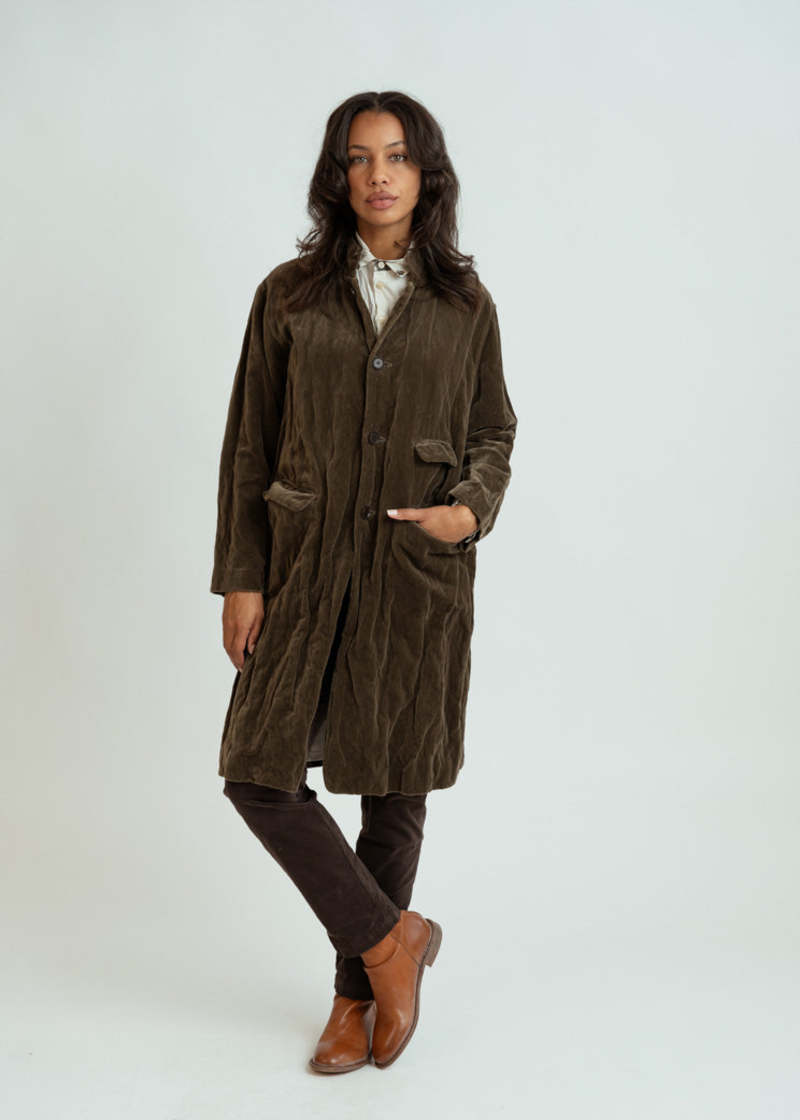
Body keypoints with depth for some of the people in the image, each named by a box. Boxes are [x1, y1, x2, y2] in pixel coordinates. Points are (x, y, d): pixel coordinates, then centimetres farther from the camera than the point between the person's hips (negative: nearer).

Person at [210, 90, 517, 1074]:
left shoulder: (464, 303, 5)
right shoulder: (289, 295, 4)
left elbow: (493, 433, 13)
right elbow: (248, 446, 4)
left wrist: (471, 510, -8)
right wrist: (240, 576, -2)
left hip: (420, 572, 0)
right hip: (306, 567, 1)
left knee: (395, 787, 7)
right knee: (258, 771, -5)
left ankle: (359, 991, 27)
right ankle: (392, 940, 15)